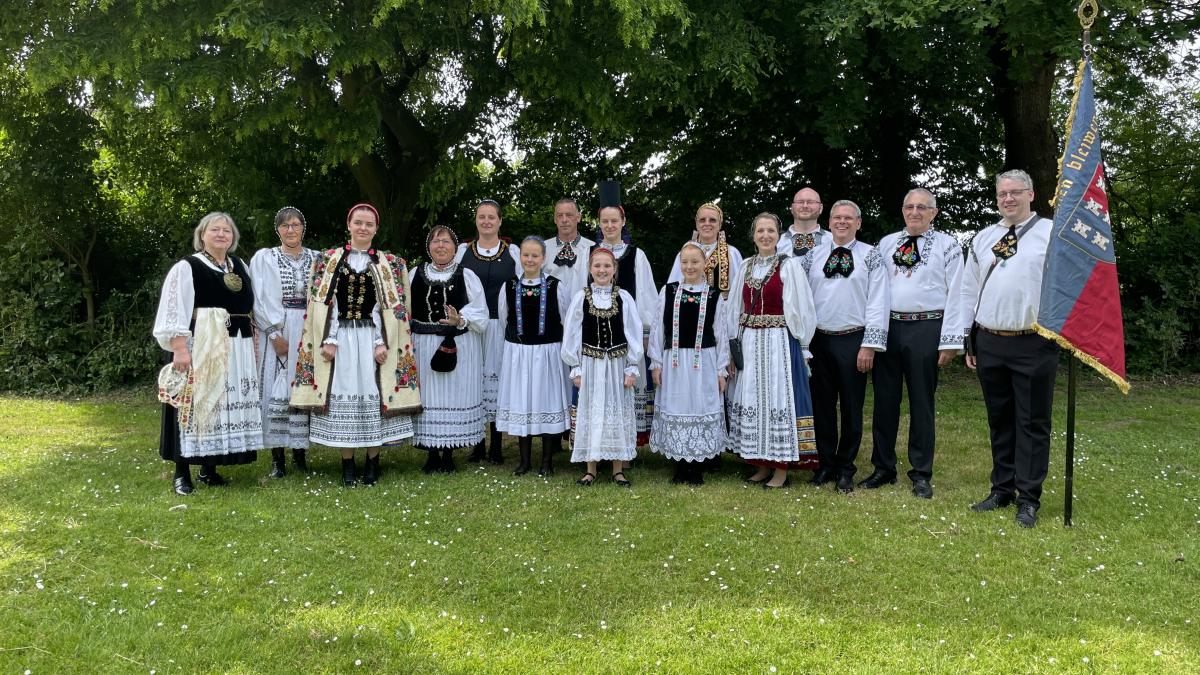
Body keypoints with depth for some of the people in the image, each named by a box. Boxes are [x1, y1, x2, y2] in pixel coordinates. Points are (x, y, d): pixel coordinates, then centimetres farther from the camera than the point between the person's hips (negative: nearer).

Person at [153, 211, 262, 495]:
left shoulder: (240, 267, 14)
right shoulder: (186, 268, -5)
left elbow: (250, 307, 20)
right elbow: (176, 312, -11)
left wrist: (253, 346, 15)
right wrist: (180, 349, -20)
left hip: (235, 350, 6)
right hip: (198, 348, -6)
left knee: (224, 405, 8)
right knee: (195, 404, -3)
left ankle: (209, 468, 18)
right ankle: (182, 473, 4)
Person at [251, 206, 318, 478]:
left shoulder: (315, 259, 11)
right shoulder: (264, 257, 4)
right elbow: (261, 300, -2)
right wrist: (275, 334, -11)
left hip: (308, 331, 2)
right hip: (276, 331, -2)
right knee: (278, 389, -3)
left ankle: (299, 453, 10)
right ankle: (277, 457, 2)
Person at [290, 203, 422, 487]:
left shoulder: (391, 264, 5)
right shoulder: (328, 260, 7)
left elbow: (393, 307, 1)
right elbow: (321, 303, 3)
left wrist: (382, 342, -8)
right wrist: (328, 339, -6)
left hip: (372, 338, 0)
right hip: (340, 337, 1)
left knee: (374, 396, -1)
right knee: (341, 398, 1)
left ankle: (373, 462, 10)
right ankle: (347, 464, 9)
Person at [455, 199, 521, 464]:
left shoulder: (512, 251, 6)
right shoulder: (463, 250, 8)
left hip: (502, 324, -1)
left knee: (498, 377, 0)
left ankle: (496, 446, 9)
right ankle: (478, 444, 11)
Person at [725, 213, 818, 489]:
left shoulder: (789, 265, -4)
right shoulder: (746, 266, 11)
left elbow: (800, 309, -5)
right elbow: (736, 309, 13)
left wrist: (801, 346, -8)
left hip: (779, 342, -5)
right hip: (749, 342, 5)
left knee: (778, 398, -3)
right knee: (752, 400, 7)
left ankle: (781, 468, 6)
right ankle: (762, 464, 19)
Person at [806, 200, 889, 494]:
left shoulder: (871, 255, 0)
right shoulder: (815, 255, 9)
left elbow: (877, 302, -5)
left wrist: (869, 345, -11)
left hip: (853, 341, -3)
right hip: (819, 339, 3)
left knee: (852, 406, 4)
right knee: (822, 404, 9)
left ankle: (845, 469, 17)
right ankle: (826, 464, 22)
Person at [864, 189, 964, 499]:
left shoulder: (947, 245, 0)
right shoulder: (886, 243, 11)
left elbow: (955, 295, -3)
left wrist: (949, 341, -8)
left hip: (925, 329, -3)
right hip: (887, 327, 3)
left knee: (921, 402, 4)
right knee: (885, 399, 9)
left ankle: (921, 475, 14)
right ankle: (883, 468, 21)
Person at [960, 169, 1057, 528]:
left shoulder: (1053, 233, -1)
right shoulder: (983, 238, 12)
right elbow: (969, 290, 15)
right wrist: (969, 339, 13)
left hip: (1034, 344, -4)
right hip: (989, 342, 5)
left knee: (1032, 422, 2)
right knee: (999, 420, 13)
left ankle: (1028, 499, 9)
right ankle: (1002, 489, 24)